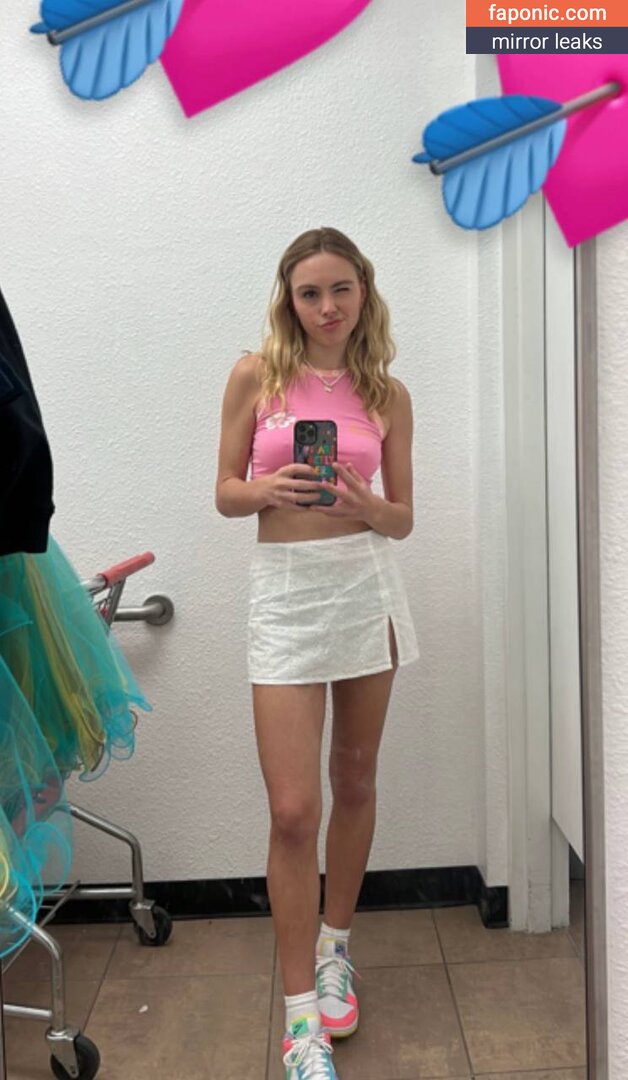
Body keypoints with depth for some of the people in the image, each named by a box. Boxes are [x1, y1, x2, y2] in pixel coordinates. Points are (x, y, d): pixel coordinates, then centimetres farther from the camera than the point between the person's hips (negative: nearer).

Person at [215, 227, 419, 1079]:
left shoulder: (388, 395, 6)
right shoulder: (256, 375, 2)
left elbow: (403, 519, 8)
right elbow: (225, 494, 4)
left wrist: (366, 507, -13)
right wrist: (269, 489, -16)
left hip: (366, 585, 3)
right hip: (286, 591, -2)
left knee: (354, 780, 14)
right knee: (293, 811, -5)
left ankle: (335, 947, 37)